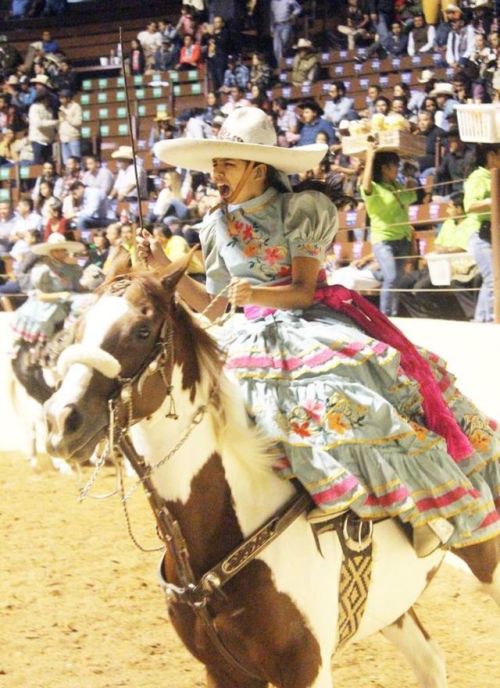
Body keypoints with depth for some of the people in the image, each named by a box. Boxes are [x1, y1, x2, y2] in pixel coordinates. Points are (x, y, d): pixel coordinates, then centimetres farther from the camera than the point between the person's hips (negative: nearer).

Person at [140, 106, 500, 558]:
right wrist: (163, 266, 5)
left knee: (380, 375, -29)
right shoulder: (217, 228, 10)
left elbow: (303, 291, -11)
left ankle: (422, 502, -23)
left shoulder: (298, 210, -4)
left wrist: (256, 293, -30)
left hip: (314, 321, -4)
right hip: (258, 335, 4)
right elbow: (210, 306, 15)